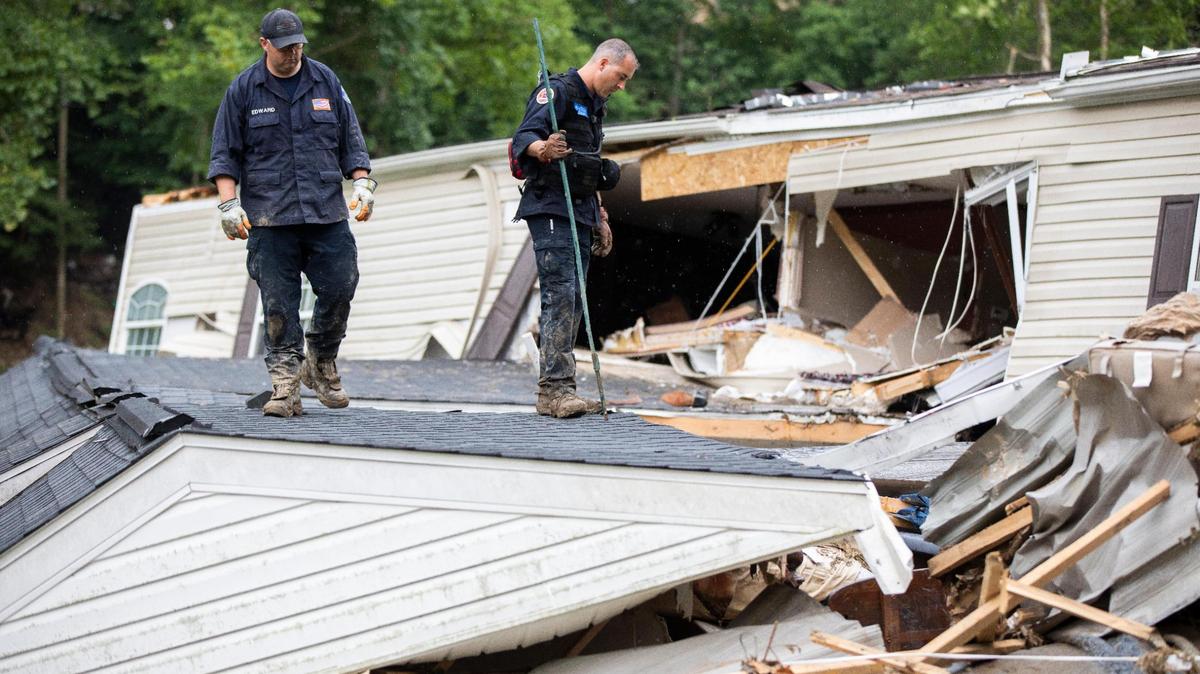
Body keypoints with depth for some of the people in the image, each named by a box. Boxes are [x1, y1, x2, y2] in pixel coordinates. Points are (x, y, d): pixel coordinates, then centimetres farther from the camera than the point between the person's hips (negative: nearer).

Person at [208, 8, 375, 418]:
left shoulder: (325, 83, 11)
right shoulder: (243, 90, 5)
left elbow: (351, 142, 16)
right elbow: (225, 154, 6)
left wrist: (362, 184, 3)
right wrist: (229, 204, -4)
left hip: (327, 214, 2)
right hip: (269, 218, -2)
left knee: (339, 289, -3)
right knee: (278, 304, -5)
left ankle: (322, 367, 19)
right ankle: (285, 383, -1)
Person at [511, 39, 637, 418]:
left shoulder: (594, 105, 23)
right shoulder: (558, 92, -7)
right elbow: (523, 137, -20)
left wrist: (600, 218, 27)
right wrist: (542, 149, -43)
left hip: (580, 215, 9)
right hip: (550, 211, -9)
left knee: (573, 302, 6)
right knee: (560, 296, -17)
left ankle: (555, 390, 8)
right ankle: (555, 387, -21)